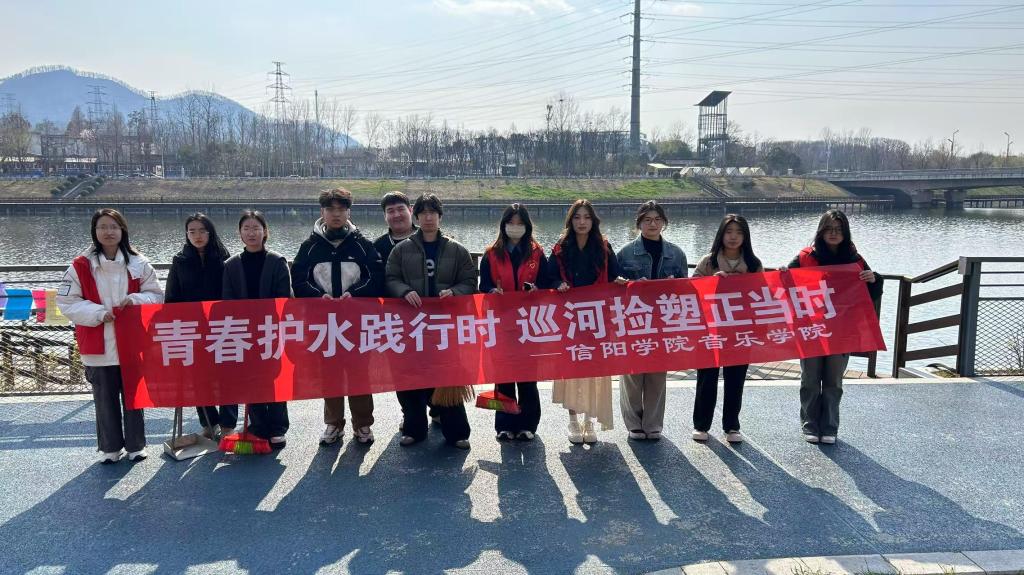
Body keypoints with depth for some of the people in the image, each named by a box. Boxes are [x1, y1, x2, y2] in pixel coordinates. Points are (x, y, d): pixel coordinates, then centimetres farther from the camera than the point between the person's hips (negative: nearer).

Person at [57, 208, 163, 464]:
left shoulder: (138, 264, 1)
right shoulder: (81, 266, -3)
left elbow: (156, 295, 5)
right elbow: (67, 302, -3)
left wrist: (134, 299, -14)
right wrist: (99, 313, -15)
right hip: (99, 346, -1)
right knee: (105, 399, 9)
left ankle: (135, 445, 23)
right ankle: (110, 447, 24)